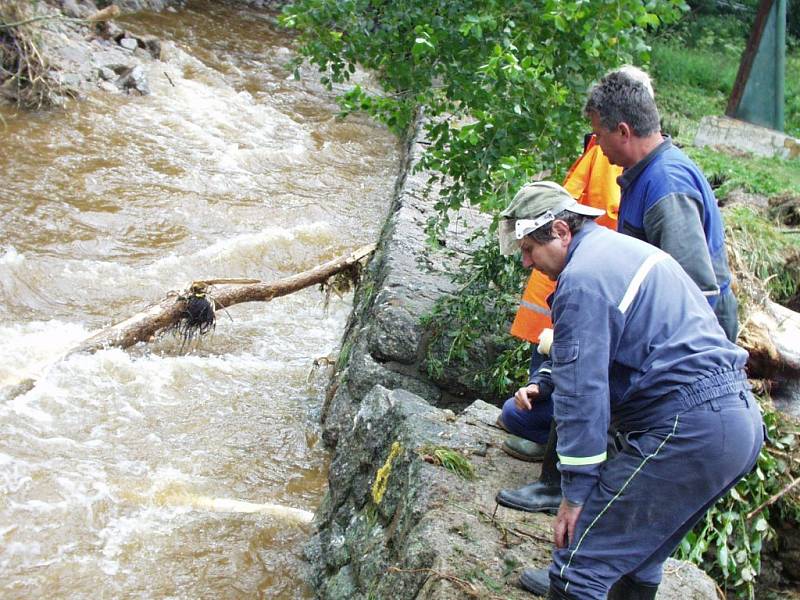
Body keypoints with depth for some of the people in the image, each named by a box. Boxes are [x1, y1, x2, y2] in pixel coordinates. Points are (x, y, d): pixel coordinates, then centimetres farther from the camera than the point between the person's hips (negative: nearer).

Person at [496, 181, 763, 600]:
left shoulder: (582, 280, -13)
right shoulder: (622, 249, 19)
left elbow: (582, 392, -16)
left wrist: (574, 493, -12)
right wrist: (542, 382, 28)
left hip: (686, 431, -11)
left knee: (580, 562, -8)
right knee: (638, 550, 25)